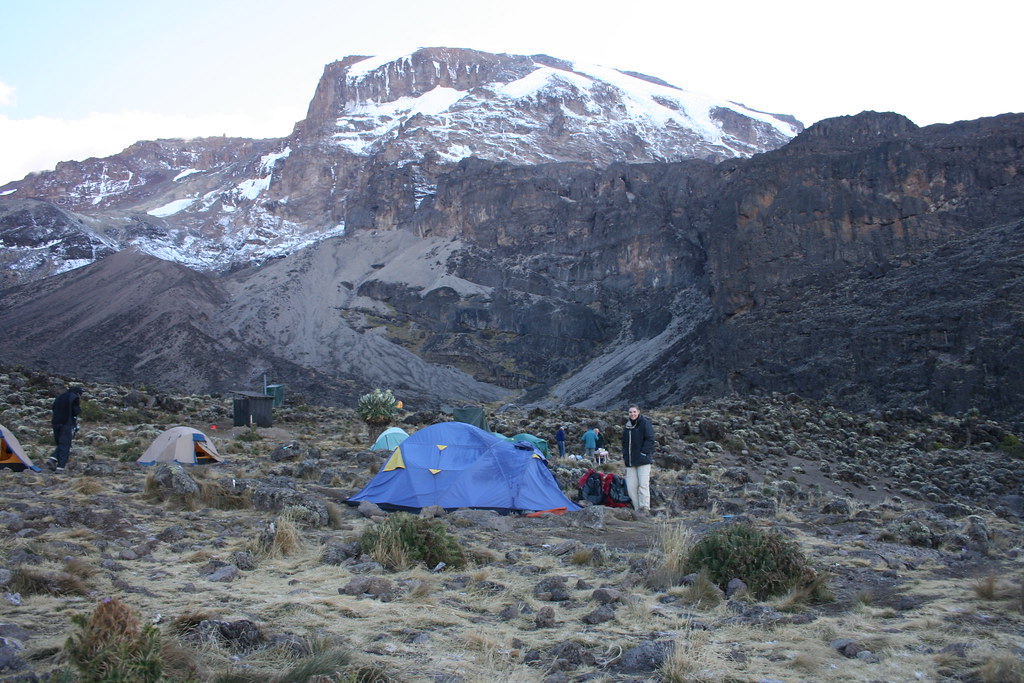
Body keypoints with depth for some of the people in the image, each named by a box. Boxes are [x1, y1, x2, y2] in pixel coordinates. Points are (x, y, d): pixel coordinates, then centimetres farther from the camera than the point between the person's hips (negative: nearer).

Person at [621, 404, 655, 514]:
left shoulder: (645, 423, -3)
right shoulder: (627, 425, 16)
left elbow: (650, 440, -9)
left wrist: (643, 453, -15)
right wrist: (625, 455, 11)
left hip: (643, 460, -6)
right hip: (630, 461, 6)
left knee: (643, 484, -9)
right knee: (631, 486, 1)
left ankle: (645, 508, -5)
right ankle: (637, 509, 7)